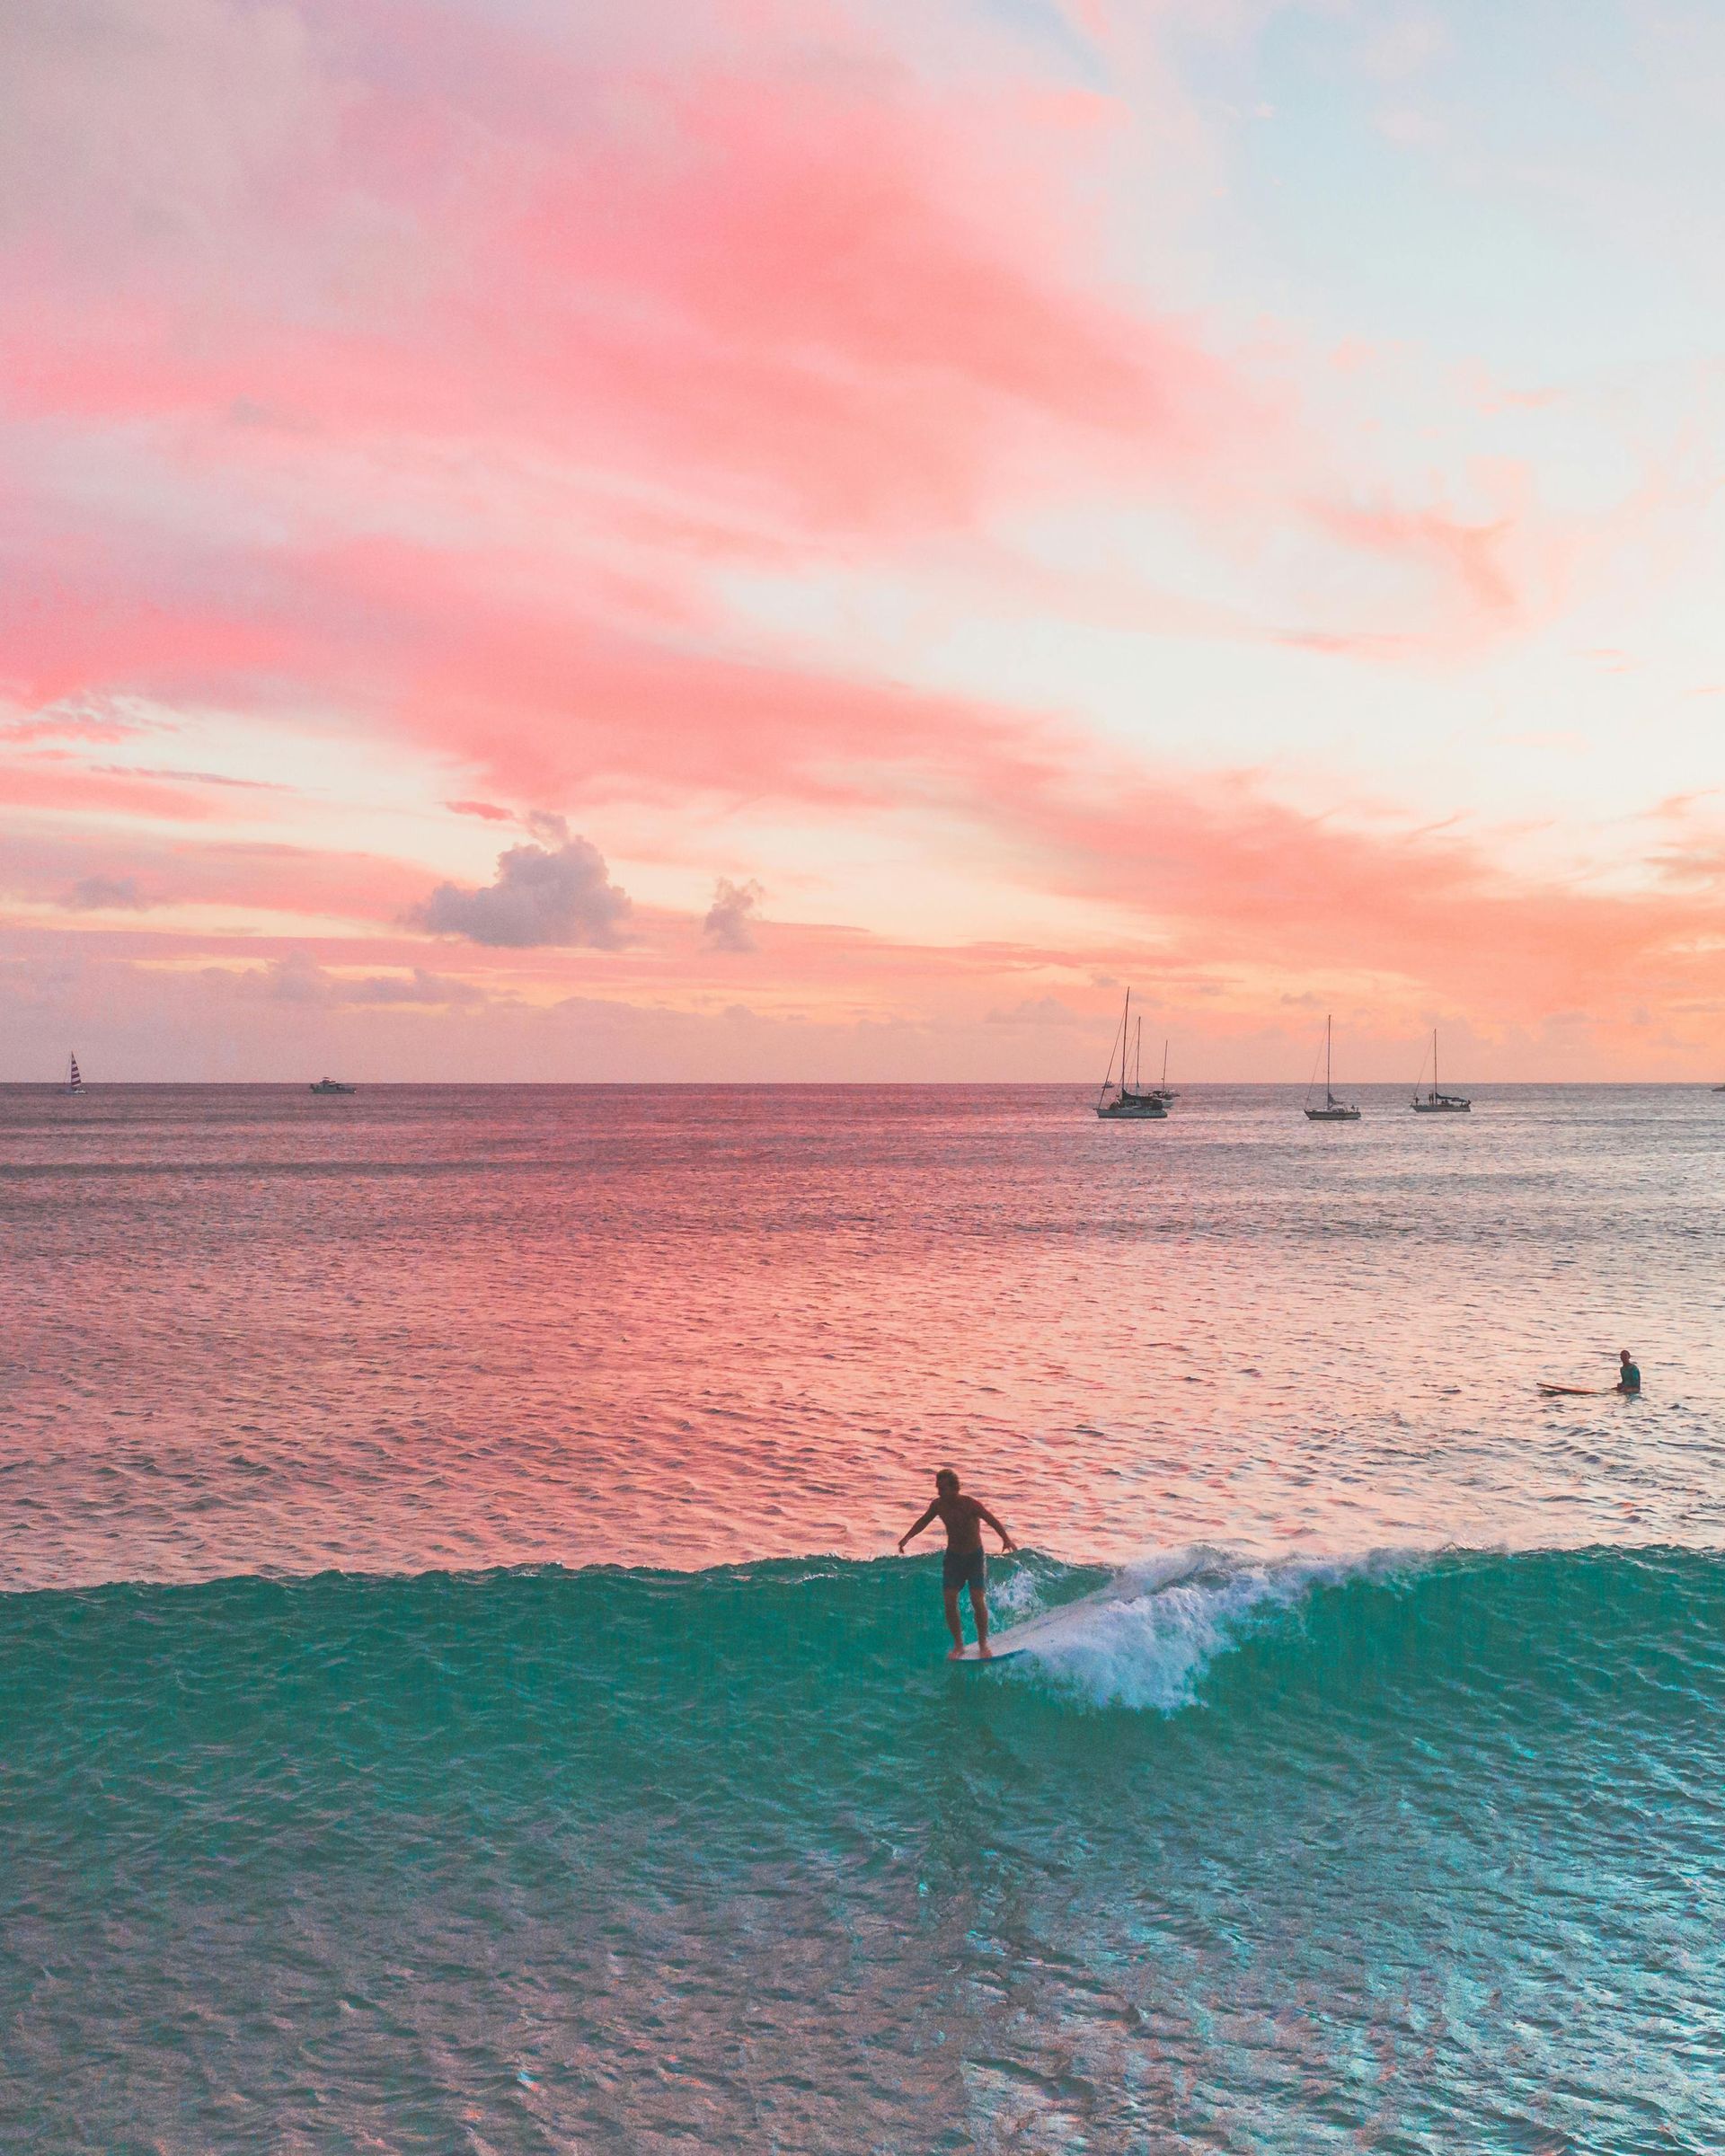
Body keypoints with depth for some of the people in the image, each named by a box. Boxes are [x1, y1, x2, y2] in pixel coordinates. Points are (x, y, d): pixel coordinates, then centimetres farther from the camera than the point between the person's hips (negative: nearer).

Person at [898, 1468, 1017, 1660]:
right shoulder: (938, 1505, -8)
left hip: (975, 1556, -4)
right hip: (953, 1557, 4)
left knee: (977, 1600, -12)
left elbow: (993, 1521, -31)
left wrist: (1006, 1539, -48)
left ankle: (983, 1644, 6)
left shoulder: (971, 1504, -22)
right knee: (950, 1601, -6)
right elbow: (923, 1522, 11)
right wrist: (908, 1537, 1)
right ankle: (958, 1645, 8)